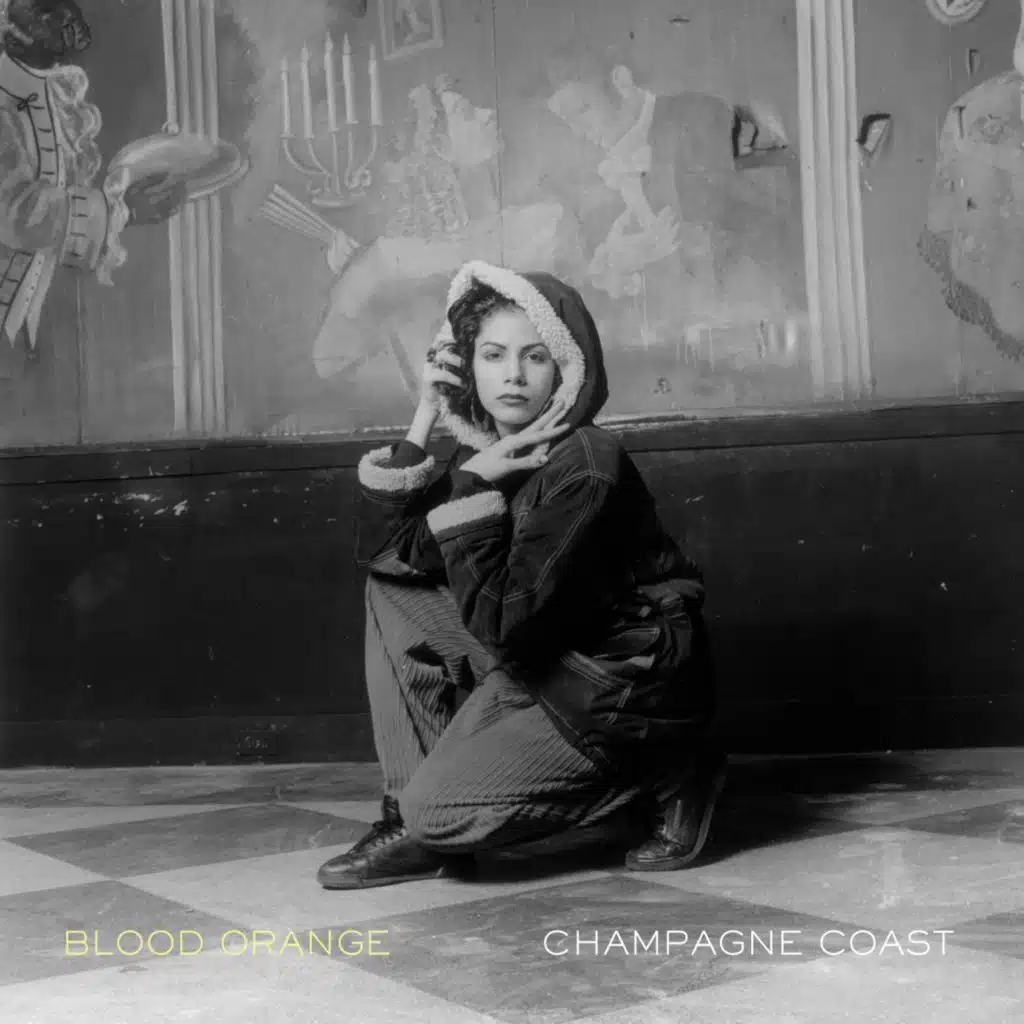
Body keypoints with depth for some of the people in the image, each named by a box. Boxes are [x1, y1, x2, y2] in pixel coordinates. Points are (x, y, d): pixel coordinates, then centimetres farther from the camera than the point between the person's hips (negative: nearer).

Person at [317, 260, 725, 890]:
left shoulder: (585, 467, -23)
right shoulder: (489, 450, 2)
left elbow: (498, 624, -27)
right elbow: (383, 550, -3)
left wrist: (473, 485, -25)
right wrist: (422, 424, -8)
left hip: (631, 689, -8)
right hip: (549, 665, 9)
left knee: (437, 809, -15)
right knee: (393, 592, 4)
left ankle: (663, 778, -2)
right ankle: (409, 819, 4)